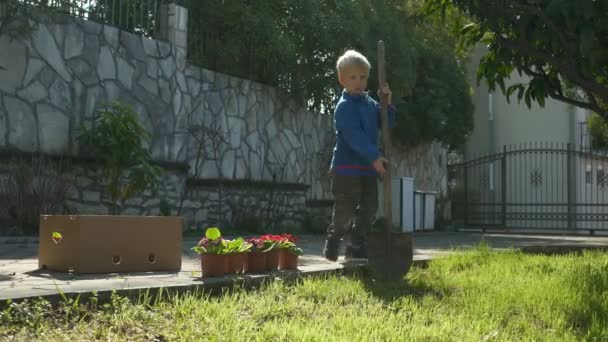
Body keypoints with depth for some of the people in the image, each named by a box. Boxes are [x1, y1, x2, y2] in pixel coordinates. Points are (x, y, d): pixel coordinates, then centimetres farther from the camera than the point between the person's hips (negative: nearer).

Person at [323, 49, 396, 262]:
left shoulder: (369, 103, 12)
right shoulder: (344, 106, -13)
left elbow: (387, 124, 12)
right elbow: (355, 136, -23)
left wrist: (387, 104, -4)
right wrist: (375, 157, -31)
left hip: (369, 167, 8)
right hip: (347, 168, -8)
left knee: (369, 209, 9)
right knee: (345, 212, -3)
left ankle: (356, 248, 19)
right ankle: (332, 247, 14)